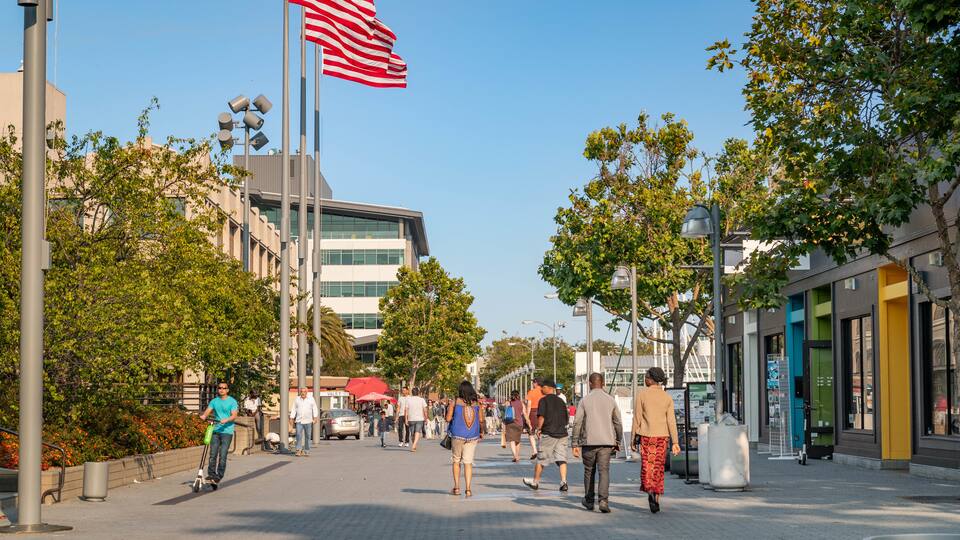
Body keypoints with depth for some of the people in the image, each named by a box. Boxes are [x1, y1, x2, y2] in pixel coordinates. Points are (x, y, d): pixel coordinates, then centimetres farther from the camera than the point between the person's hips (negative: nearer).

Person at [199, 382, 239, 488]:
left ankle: (219, 476, -3)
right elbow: (208, 411, 3)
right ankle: (211, 474, 5)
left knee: (222, 455, -8)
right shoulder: (214, 401, 13)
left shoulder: (232, 401, 2)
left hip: (227, 431, -3)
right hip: (215, 430, 3)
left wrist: (226, 420, -26)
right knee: (213, 454, -1)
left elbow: (234, 415, -8)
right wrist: (204, 416, -19)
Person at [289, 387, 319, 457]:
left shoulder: (311, 399, 2)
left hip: (308, 421, -1)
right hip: (299, 421, 1)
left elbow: (315, 409, 0)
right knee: (299, 435, -13)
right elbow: (293, 409, 9)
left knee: (308, 436, 3)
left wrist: (315, 418, -10)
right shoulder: (297, 399, 7)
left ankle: (306, 451, 10)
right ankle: (299, 450, -13)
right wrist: (291, 418, 1)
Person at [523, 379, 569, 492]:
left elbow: (541, 417, -15)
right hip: (562, 434, 5)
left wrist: (538, 429, -2)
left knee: (541, 459, 8)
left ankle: (535, 481, 20)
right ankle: (563, 482, -14)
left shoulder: (543, 400, -5)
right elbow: (566, 419, 17)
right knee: (561, 459, 0)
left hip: (548, 434, -5)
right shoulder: (560, 401, 14)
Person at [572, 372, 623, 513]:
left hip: (589, 442, -1)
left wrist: (575, 444, -1)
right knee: (604, 471, -2)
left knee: (589, 471, 14)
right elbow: (618, 423, 9)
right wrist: (618, 441, 20)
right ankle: (603, 500, -18)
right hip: (606, 442, 1)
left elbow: (577, 423, -4)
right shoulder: (610, 400, 5)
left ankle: (589, 501, 25)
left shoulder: (585, 400, -1)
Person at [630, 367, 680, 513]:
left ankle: (650, 492, -23)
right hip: (662, 436, 2)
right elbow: (671, 421, -1)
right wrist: (675, 442, -1)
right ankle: (657, 501, 11)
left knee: (647, 467, 3)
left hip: (646, 436, -2)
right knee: (659, 468, 10)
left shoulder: (642, 395, -4)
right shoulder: (667, 397, 3)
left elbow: (637, 419, -3)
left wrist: (634, 439, 4)